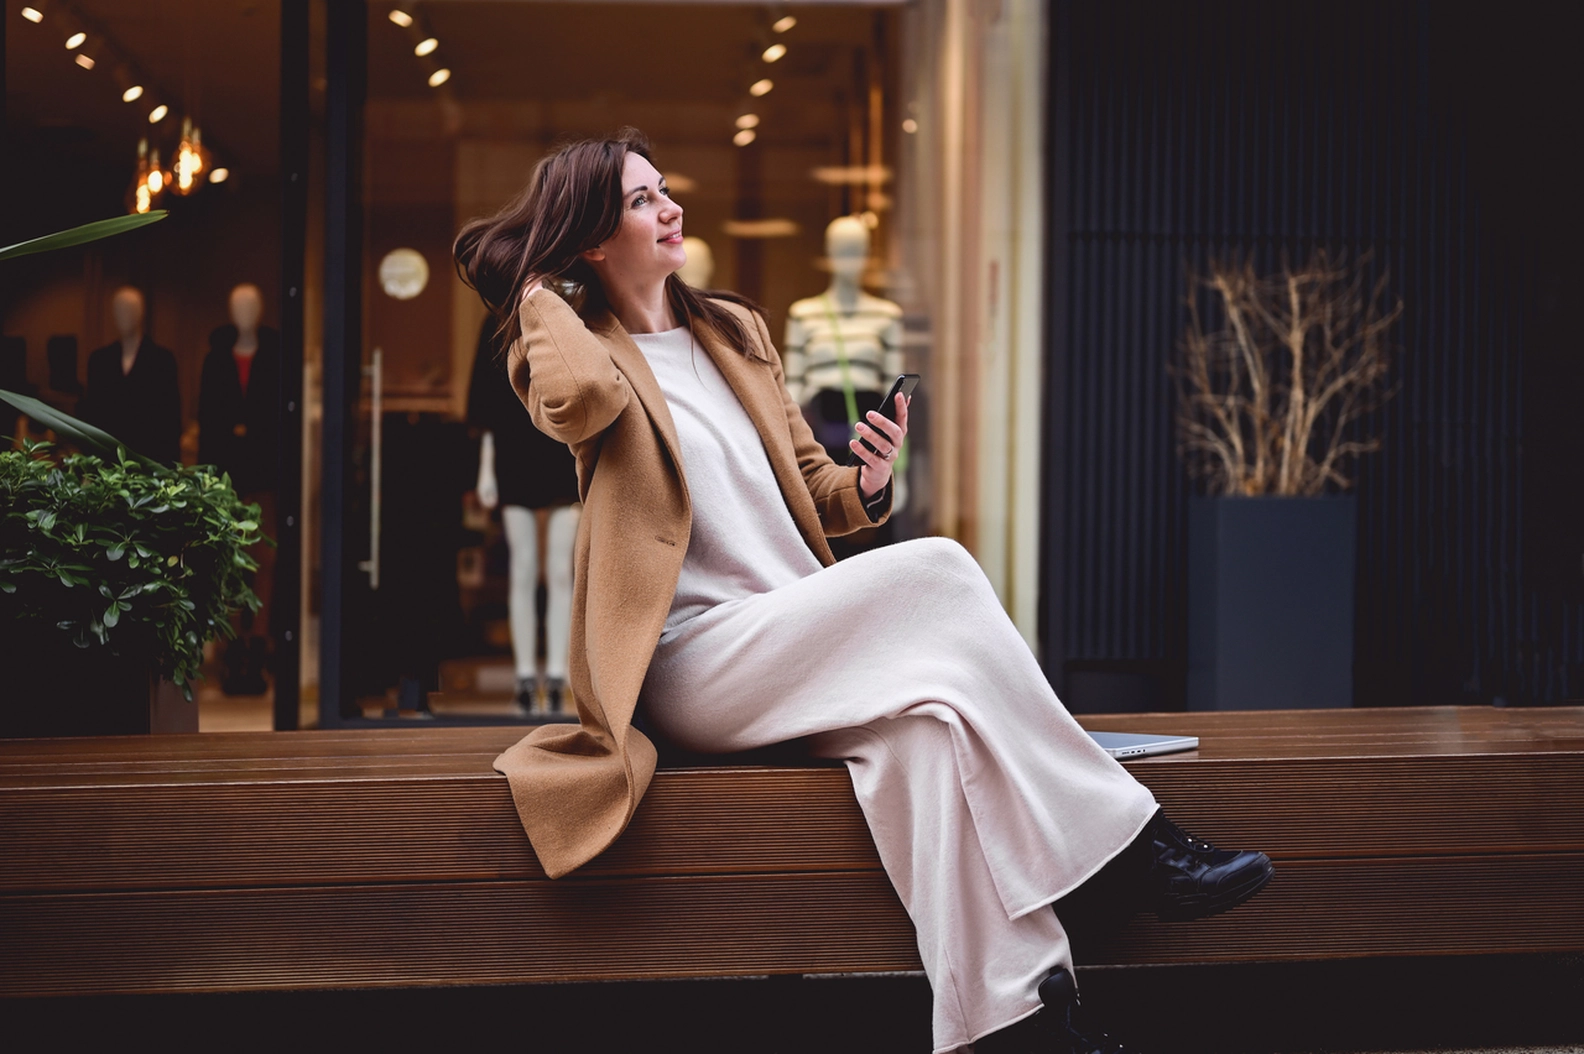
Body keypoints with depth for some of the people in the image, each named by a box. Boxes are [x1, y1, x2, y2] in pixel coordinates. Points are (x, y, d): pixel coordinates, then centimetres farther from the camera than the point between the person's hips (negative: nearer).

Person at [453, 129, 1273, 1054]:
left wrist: (866, 483, 0)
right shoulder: (575, 346, 3)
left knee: (921, 718, -31)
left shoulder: (736, 330, 22)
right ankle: (1129, 842, -21)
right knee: (935, 568, -27)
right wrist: (542, 287, -4)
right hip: (694, 668, -6)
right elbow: (580, 396, -26)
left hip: (806, 648, 6)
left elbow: (813, 492, 25)